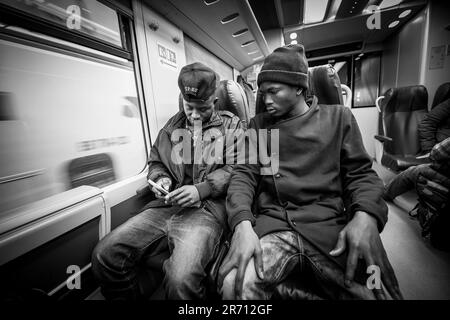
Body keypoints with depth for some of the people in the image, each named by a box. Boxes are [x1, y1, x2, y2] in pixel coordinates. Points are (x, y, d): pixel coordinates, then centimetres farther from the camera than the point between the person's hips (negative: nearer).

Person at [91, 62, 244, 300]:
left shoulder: (231, 124, 8)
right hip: (166, 205, 6)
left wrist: (201, 189, -14)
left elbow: (235, 168, -3)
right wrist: (160, 179, 5)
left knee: (181, 278, -29)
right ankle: (127, 298, 18)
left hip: (207, 207, -4)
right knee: (104, 254, -7)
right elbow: (155, 161, 26)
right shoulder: (173, 124, 20)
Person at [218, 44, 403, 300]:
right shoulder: (259, 125, 11)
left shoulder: (338, 117, 10)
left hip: (329, 224, 1)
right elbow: (244, 173, 2)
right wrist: (242, 223, -16)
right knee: (234, 285, -23)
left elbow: (360, 172, 8)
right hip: (272, 224, 1)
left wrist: (365, 215, -14)